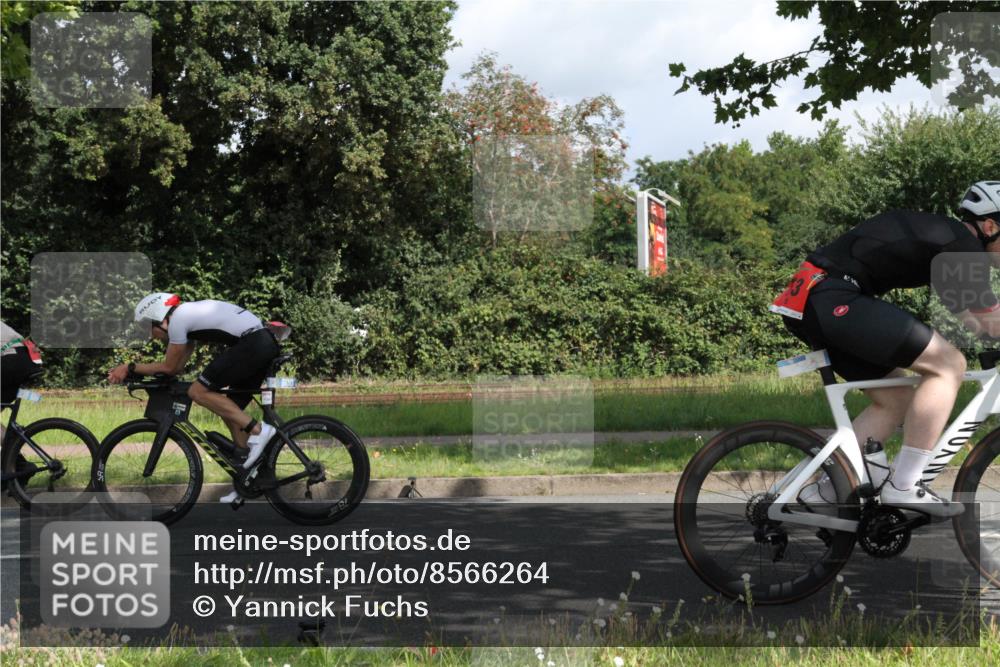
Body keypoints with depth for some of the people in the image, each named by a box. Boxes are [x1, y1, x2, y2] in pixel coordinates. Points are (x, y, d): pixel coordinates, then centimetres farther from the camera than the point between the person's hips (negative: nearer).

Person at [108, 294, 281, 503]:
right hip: (267, 342, 10)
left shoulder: (177, 318, -5)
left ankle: (257, 430, -11)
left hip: (251, 344, -10)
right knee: (231, 412, 15)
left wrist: (129, 368, 9)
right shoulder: (188, 314, 24)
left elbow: (169, 367, 1)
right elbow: (178, 366, 26)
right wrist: (135, 370, 22)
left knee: (198, 392, -7)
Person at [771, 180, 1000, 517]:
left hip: (808, 304, 10)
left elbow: (969, 315, 33)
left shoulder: (945, 235, 22)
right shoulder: (960, 244, -7)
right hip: (830, 299, -10)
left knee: (897, 399, 16)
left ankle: (825, 490, 15)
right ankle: (903, 487, -8)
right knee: (949, 364, -10)